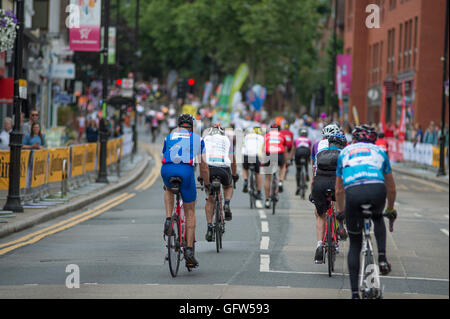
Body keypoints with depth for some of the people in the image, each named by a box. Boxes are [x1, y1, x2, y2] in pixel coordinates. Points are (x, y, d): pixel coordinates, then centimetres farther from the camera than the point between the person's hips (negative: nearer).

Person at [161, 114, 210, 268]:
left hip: (167, 170, 2)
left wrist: (166, 182, 51)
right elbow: (203, 166, 25)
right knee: (190, 212, 12)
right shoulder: (197, 139, 24)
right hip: (186, 170, -2)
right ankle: (189, 249, 4)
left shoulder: (169, 137, 29)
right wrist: (207, 184, 41)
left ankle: (168, 219, 14)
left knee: (169, 190, 39)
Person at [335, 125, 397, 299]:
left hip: (353, 192, 0)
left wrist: (340, 211, 52)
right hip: (376, 189, 0)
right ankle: (382, 257, 17)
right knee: (377, 218, 36)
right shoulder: (379, 152, 31)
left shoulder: (345, 152, 32)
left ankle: (354, 292, 9)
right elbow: (391, 188, 37)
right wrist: (390, 209, 53)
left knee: (355, 245, 13)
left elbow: (339, 190, 37)